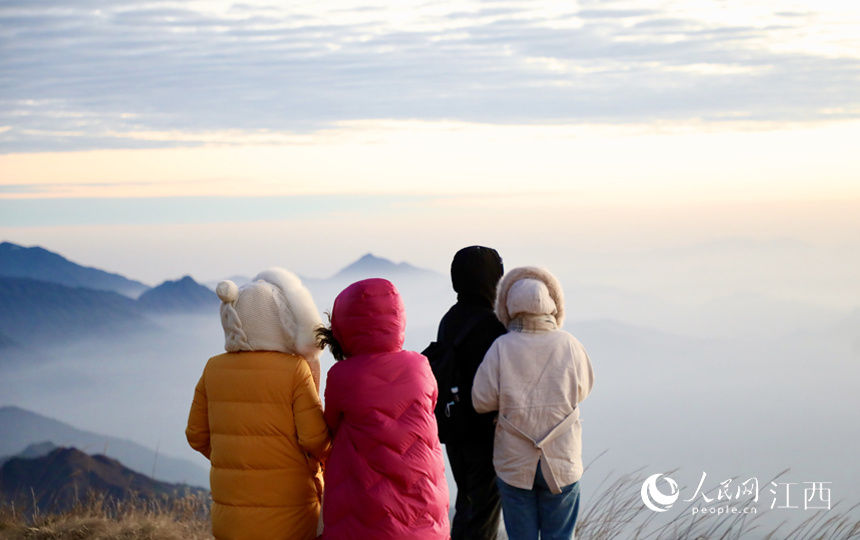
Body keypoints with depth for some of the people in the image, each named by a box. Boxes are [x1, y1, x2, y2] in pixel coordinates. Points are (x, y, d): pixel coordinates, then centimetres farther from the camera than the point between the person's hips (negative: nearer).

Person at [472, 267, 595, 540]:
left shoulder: (501, 348, -13)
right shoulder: (570, 346, -9)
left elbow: (482, 401, -9)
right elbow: (582, 390, 5)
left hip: (515, 464, 0)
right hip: (561, 462, 1)